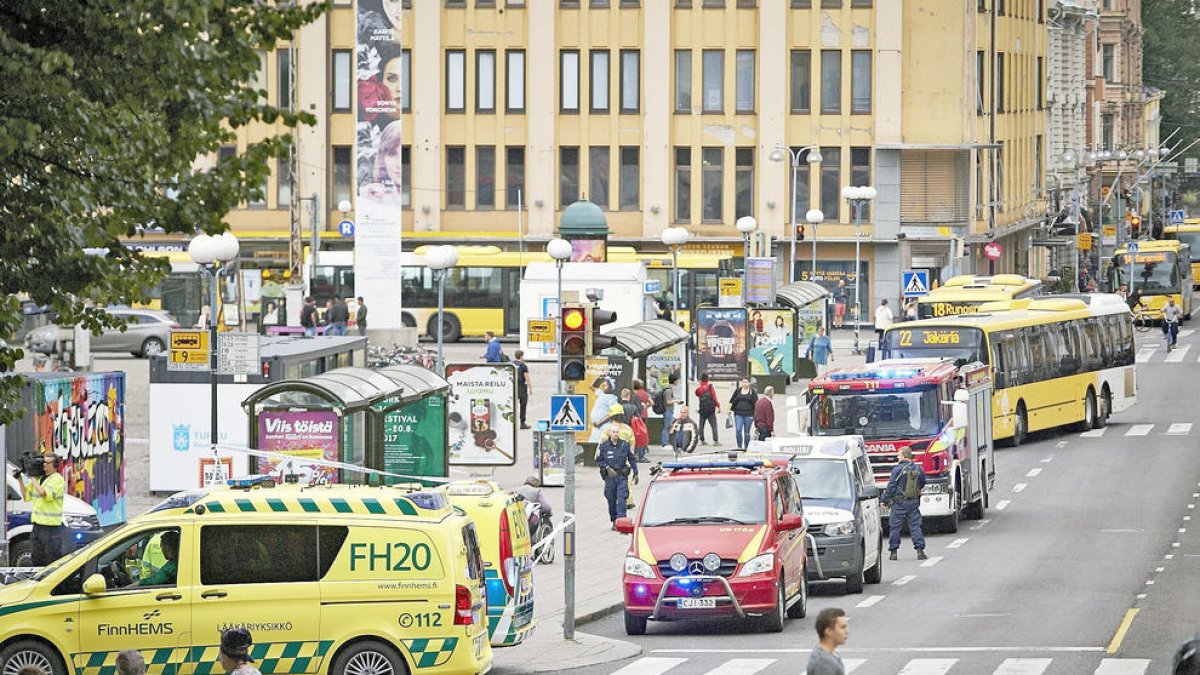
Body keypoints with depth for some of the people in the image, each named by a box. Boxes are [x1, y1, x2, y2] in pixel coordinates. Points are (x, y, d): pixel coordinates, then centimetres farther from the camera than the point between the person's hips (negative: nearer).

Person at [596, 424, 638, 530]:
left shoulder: (625, 445, 2)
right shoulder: (604, 446, 1)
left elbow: (632, 459, 11)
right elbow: (599, 461, 5)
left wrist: (635, 473, 9)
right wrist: (607, 468, -10)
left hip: (622, 476, -1)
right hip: (610, 476, 1)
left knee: (622, 499, -13)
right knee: (611, 500, 7)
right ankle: (614, 522, 20)